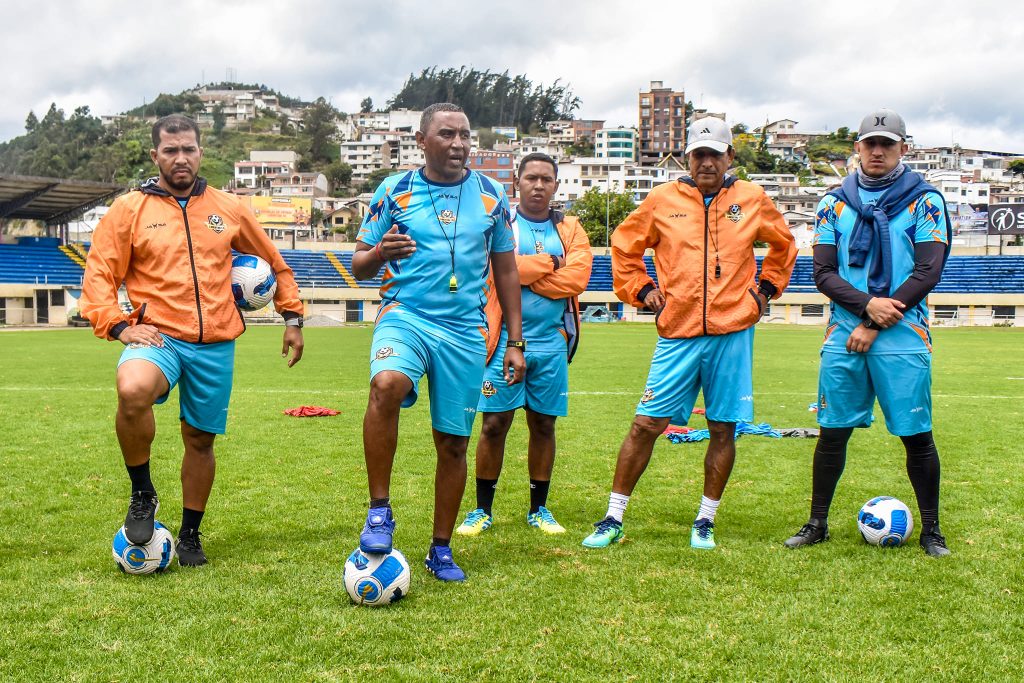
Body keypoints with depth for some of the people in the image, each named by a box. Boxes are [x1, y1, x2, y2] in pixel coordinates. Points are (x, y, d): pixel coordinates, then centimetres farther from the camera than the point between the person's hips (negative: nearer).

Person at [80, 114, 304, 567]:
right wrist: (119, 325, -13)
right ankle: (142, 494, -9)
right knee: (132, 391, -33)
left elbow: (274, 262, 20)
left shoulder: (229, 209, 9)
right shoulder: (129, 210, 2)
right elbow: (98, 276, 1)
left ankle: (190, 535, 29)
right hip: (158, 335, -3)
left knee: (200, 439, 9)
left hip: (215, 344, 3)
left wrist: (292, 316, 15)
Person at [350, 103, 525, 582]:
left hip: (466, 330, 2)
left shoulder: (490, 196, 7)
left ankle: (441, 551, 23)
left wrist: (515, 342, 10)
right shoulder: (394, 191, 3)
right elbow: (358, 266, 6)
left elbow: (505, 271, 14)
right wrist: (378, 254, -18)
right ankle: (379, 512, -19)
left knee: (453, 443, 6)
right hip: (405, 314, -2)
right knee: (386, 384, -34)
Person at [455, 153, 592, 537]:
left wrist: (524, 271, -9)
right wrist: (549, 263, -7)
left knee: (543, 425, 9)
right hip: (504, 340, -3)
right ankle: (482, 510, 12)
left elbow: (577, 278, -7)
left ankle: (538, 509, 21)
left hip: (551, 343, 3)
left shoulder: (570, 229, 9)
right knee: (494, 424, -1)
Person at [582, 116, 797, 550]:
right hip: (678, 334, -1)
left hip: (732, 334, 1)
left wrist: (765, 288, 14)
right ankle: (613, 520, 7)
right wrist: (642, 290, 7)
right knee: (646, 424, -2)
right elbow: (624, 246, 16)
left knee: (723, 429, 5)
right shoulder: (663, 200, 5)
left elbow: (783, 246, 24)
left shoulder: (752, 199, 8)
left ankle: (705, 523, 19)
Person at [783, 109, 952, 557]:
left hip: (902, 336, -2)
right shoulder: (835, 202, 10)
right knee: (832, 431, 5)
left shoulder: (924, 200, 3)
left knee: (916, 435, 1)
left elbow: (928, 272, -5)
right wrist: (867, 304, -14)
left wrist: (875, 325, -10)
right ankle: (817, 524, 17)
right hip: (845, 333, 2)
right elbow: (823, 273, 4)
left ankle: (931, 529, 15)